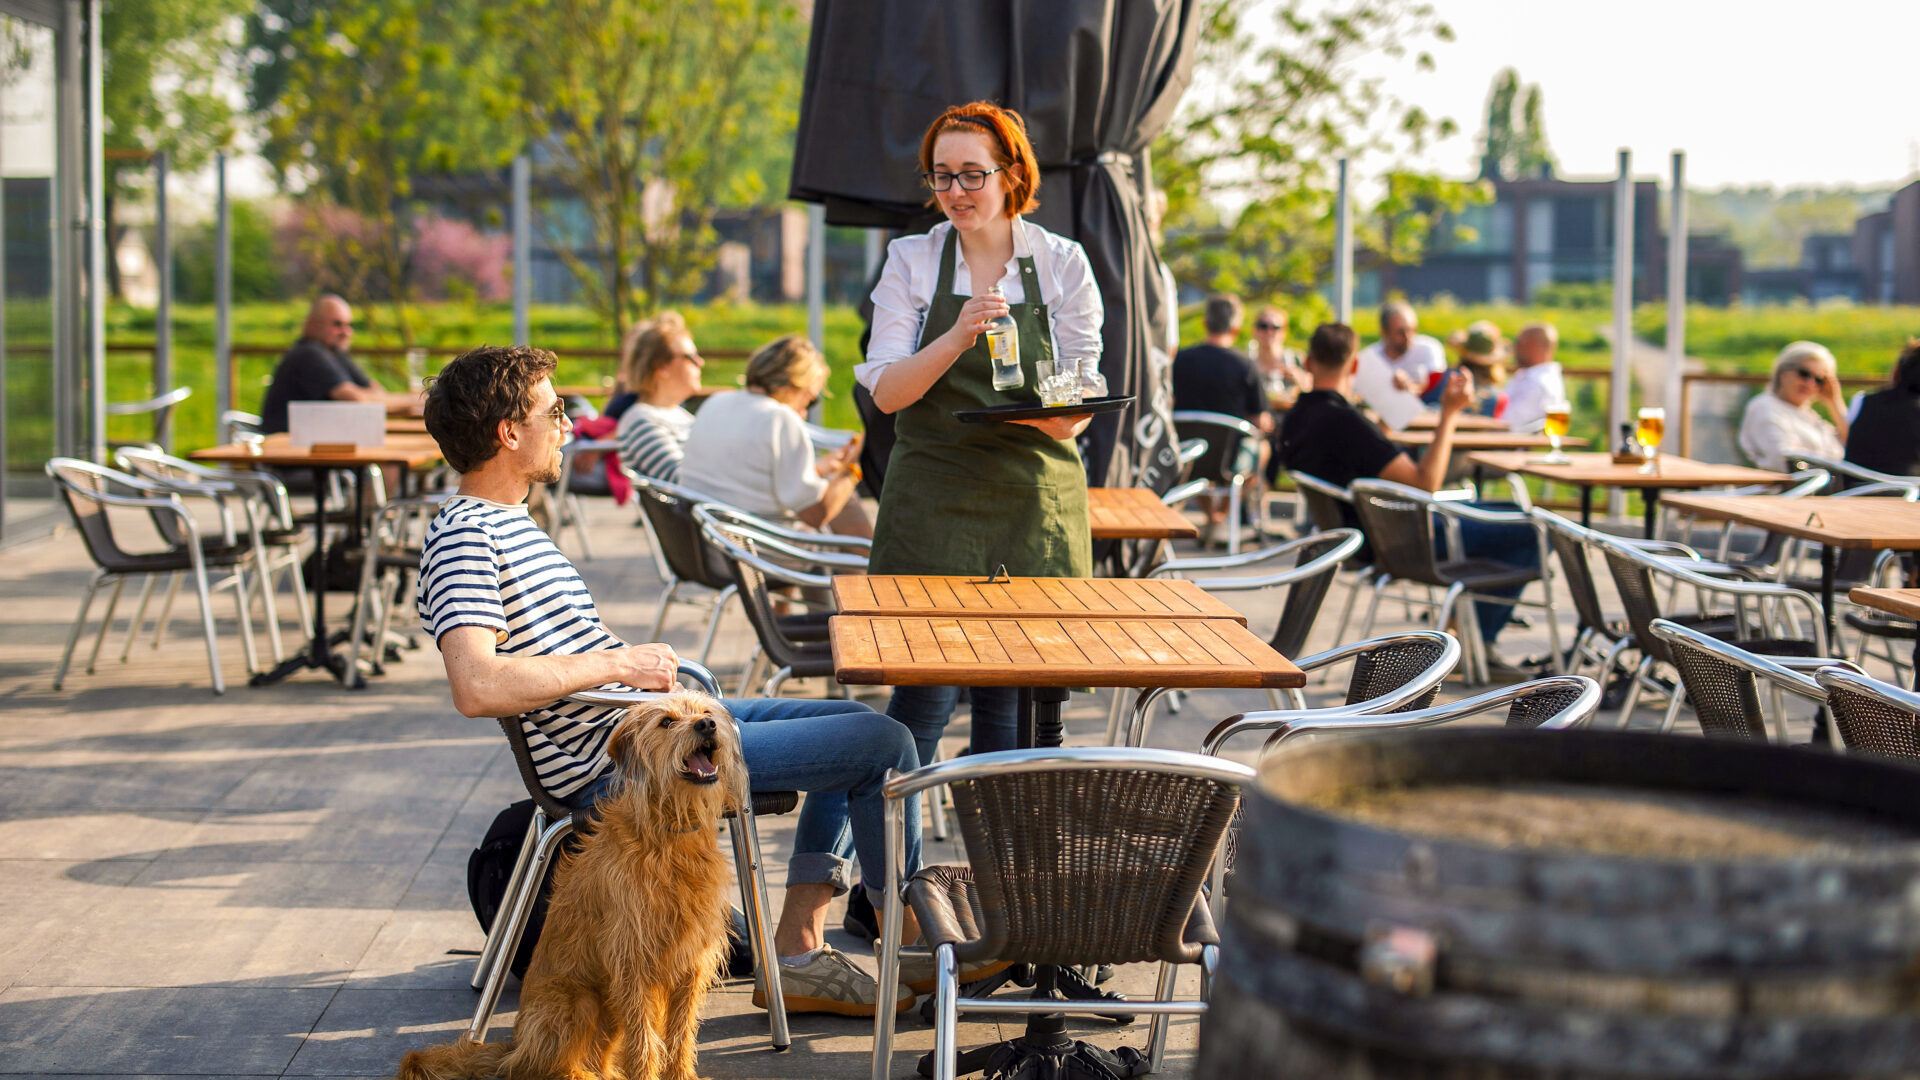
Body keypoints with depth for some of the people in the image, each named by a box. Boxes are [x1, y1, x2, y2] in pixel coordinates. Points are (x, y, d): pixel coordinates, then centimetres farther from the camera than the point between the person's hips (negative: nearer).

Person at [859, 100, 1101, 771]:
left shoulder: (1063, 264, 4)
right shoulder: (911, 261, 3)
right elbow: (885, 390, -5)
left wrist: (1063, 415, -18)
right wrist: (957, 339, -21)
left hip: (1033, 502, 1)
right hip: (932, 497, -1)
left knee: (1010, 699, 3)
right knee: (924, 696, -7)